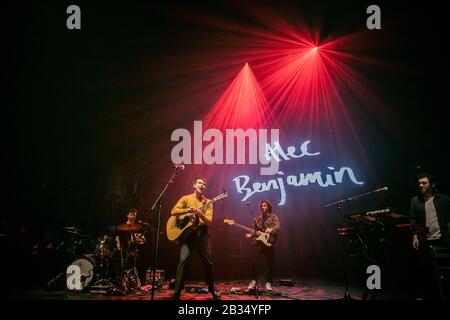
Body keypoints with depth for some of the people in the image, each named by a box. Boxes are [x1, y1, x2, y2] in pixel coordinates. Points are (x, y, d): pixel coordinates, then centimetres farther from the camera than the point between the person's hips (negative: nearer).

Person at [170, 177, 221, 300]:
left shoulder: (207, 202, 8)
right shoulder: (186, 198, 4)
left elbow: (209, 221, -3)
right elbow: (173, 211, -7)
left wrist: (201, 215, -25)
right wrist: (188, 210, -21)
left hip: (202, 233, 2)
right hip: (188, 232, -2)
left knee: (208, 261, 7)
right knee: (183, 260, -17)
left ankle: (211, 288, 28)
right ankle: (177, 291, -12)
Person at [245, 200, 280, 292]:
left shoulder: (273, 217, 4)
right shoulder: (258, 218, 19)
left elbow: (278, 226, -13)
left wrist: (271, 229, -32)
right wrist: (251, 235, 5)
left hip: (269, 243, -3)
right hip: (259, 243, 3)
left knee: (268, 263, -2)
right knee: (255, 262, -4)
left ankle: (268, 282, 5)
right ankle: (254, 281, 6)